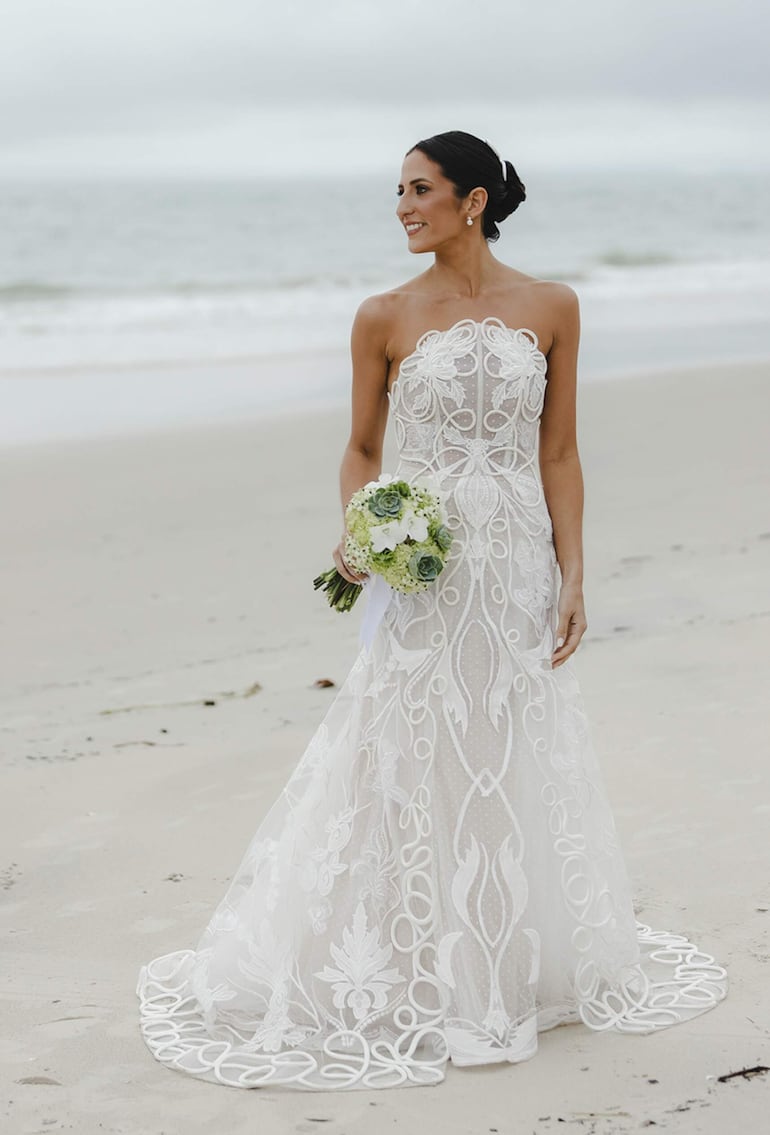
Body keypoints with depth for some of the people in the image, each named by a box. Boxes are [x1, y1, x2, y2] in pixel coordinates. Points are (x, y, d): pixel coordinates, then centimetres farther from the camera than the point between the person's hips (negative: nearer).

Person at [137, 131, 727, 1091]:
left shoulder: (550, 308, 2)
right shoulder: (385, 318, 0)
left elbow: (559, 453, 4)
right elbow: (361, 450, 8)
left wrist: (572, 575, -1)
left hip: (519, 570, 1)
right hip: (423, 571, -1)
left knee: (517, 771, 9)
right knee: (413, 769, 2)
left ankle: (521, 966, 27)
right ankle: (413, 973, 17)